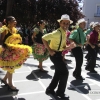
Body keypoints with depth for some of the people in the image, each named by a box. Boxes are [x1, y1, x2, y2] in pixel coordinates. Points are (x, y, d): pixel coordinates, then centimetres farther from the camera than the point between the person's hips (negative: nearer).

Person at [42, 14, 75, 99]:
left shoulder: (64, 33, 7)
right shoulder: (57, 33, -22)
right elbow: (44, 38, -25)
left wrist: (68, 47, -8)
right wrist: (50, 50, -23)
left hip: (59, 54, 10)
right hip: (55, 54, -10)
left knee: (59, 73, 18)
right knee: (65, 72, -2)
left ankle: (50, 90, 31)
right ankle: (60, 92, 15)